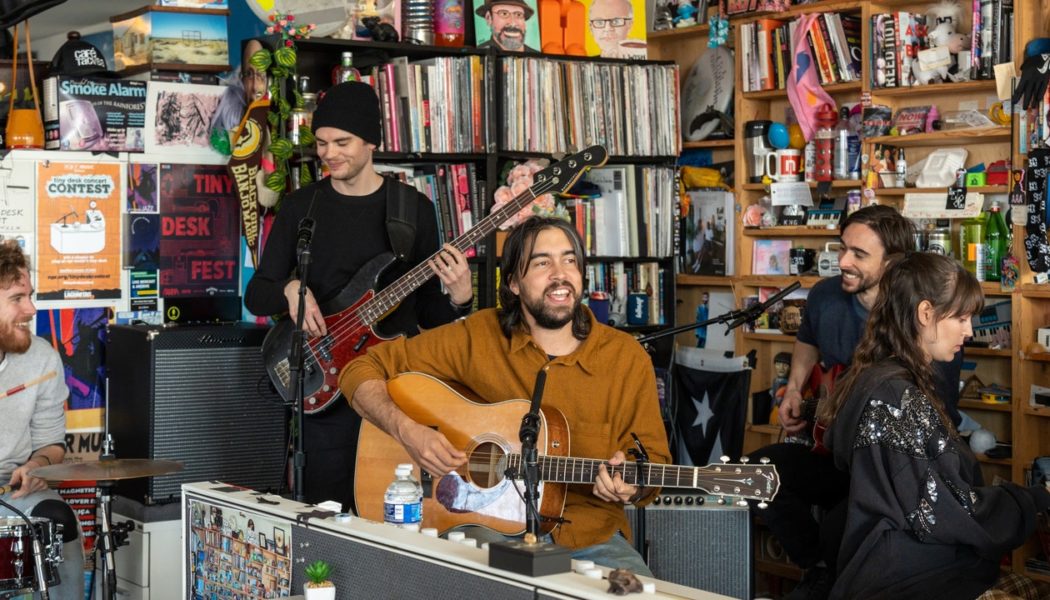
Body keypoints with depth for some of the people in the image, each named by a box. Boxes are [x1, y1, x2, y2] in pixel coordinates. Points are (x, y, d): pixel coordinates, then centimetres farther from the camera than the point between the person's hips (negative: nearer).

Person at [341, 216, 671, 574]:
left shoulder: (627, 358, 1)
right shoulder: (476, 338, -2)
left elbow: (654, 459, 7)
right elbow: (363, 370, 2)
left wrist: (631, 487, -16)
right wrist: (408, 432, -16)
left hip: (591, 534, 3)